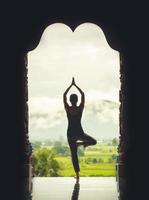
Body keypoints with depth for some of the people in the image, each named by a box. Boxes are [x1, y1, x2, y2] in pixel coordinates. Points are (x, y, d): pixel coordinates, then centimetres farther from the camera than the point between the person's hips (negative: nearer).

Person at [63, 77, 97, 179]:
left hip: (71, 133, 1)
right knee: (93, 141, 22)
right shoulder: (80, 108, -8)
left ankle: (77, 174, 4)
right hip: (79, 132, -1)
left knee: (74, 154, 8)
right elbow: (83, 95, 2)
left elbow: (64, 95, 3)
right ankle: (81, 143, -2)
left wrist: (71, 85, 7)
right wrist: (75, 85, 6)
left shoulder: (68, 109, -6)